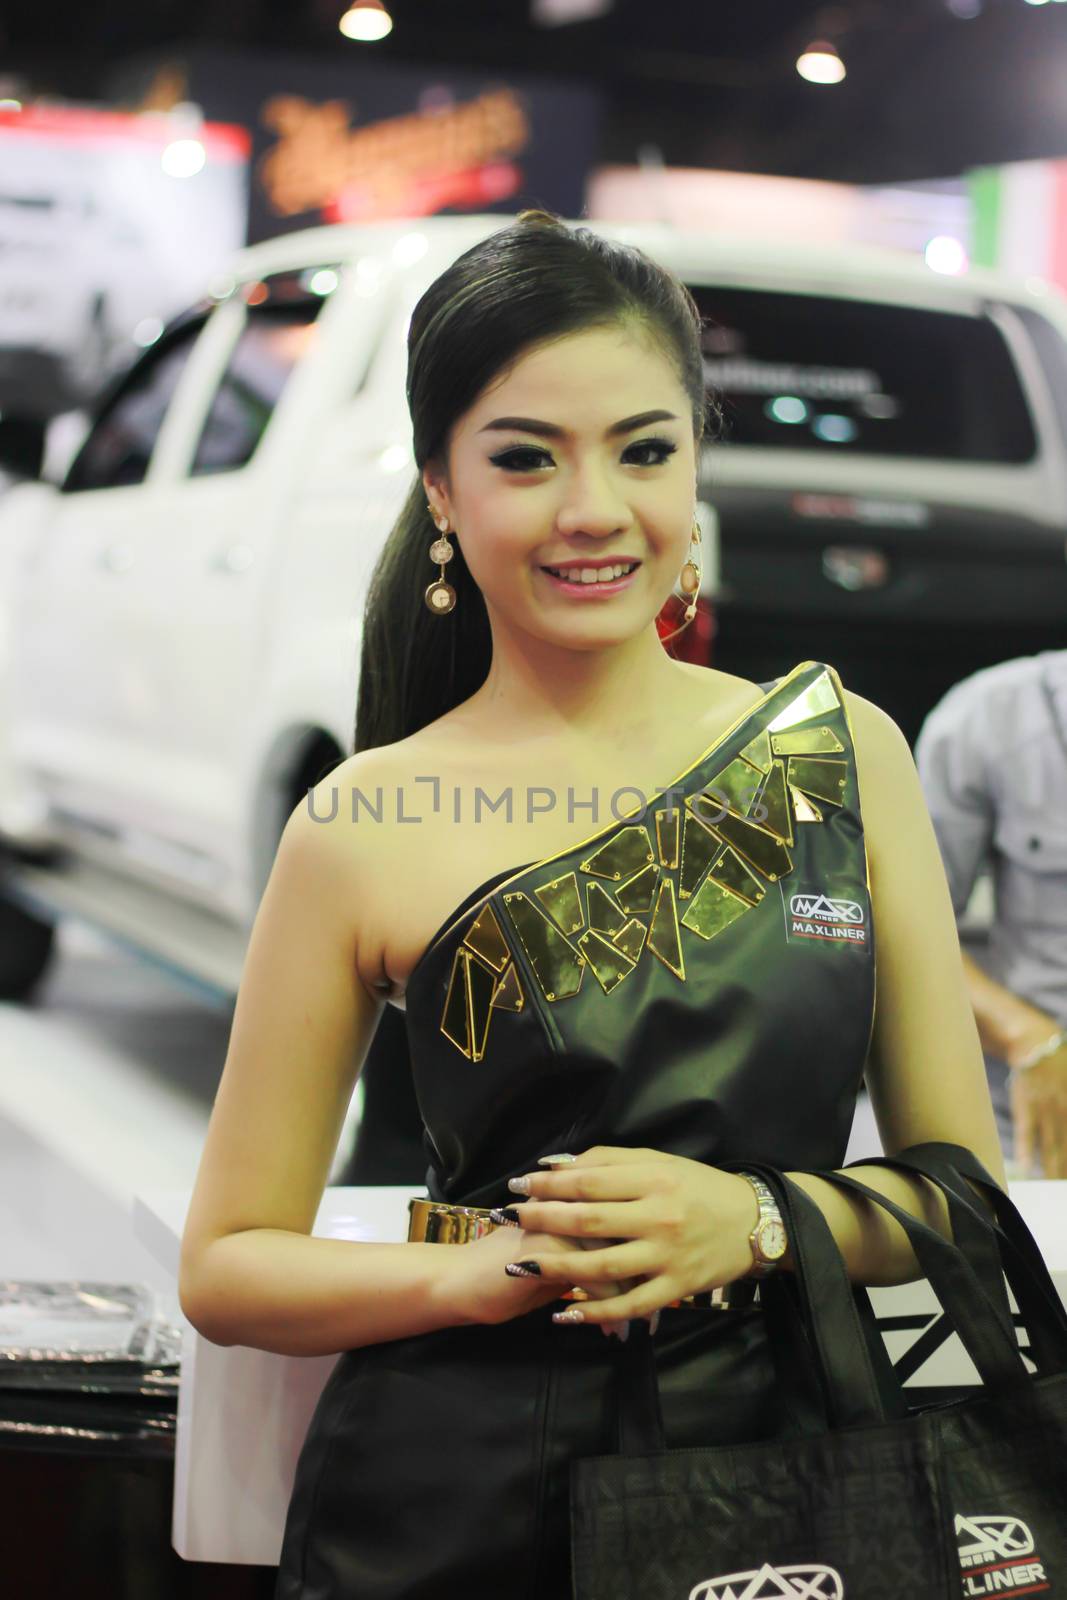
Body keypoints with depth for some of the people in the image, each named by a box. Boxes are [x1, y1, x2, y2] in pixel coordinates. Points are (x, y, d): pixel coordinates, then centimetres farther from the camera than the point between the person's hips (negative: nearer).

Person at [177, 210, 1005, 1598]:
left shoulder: (843, 750, 0)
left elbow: (963, 1182, 3)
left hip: (780, 1474, 2)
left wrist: (758, 1223, -14)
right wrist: (489, 1273, -17)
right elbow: (226, 1269, -1)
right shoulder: (366, 832, -6)